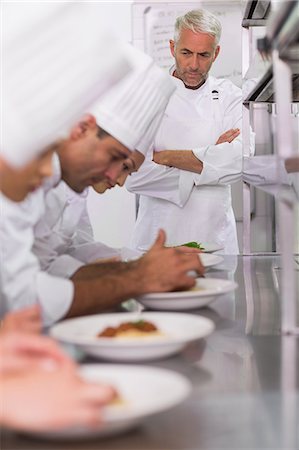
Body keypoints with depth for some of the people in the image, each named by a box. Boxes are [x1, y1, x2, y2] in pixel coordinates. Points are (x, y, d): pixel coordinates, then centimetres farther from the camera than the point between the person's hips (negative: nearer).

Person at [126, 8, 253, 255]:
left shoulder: (230, 96, 2)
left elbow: (240, 160, -15)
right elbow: (134, 176, -15)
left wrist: (166, 157, -16)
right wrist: (207, 161, -13)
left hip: (216, 235, 2)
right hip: (157, 237, -1)